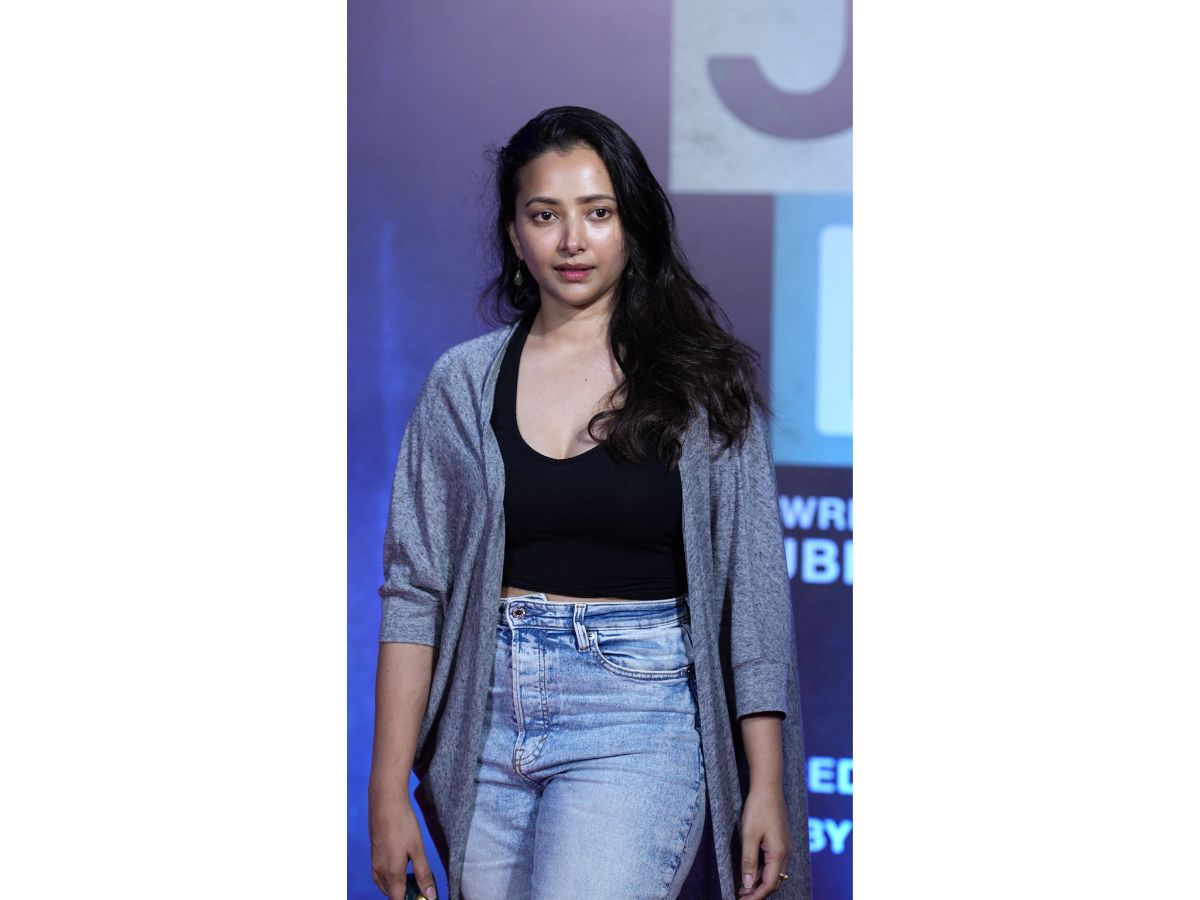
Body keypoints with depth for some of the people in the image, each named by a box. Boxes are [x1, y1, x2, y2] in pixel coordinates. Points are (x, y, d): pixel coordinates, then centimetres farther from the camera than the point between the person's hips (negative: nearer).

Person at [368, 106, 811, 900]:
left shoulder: (705, 384, 2)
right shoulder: (464, 382, 7)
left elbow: (755, 594, 1)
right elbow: (414, 591, 6)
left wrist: (769, 787, -5)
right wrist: (390, 792, 0)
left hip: (638, 722, -3)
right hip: (488, 721, 3)